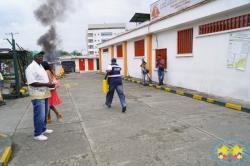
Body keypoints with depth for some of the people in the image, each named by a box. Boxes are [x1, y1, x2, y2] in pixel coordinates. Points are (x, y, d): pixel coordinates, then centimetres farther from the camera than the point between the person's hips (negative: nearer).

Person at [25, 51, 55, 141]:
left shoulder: (41, 66, 15)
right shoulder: (31, 68, -16)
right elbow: (32, 83, -24)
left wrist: (50, 84, 6)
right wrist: (46, 84, -24)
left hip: (44, 94, 10)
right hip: (37, 95, -9)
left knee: (44, 114, 19)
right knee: (39, 115, -3)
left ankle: (43, 129, 33)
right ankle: (37, 134, 9)